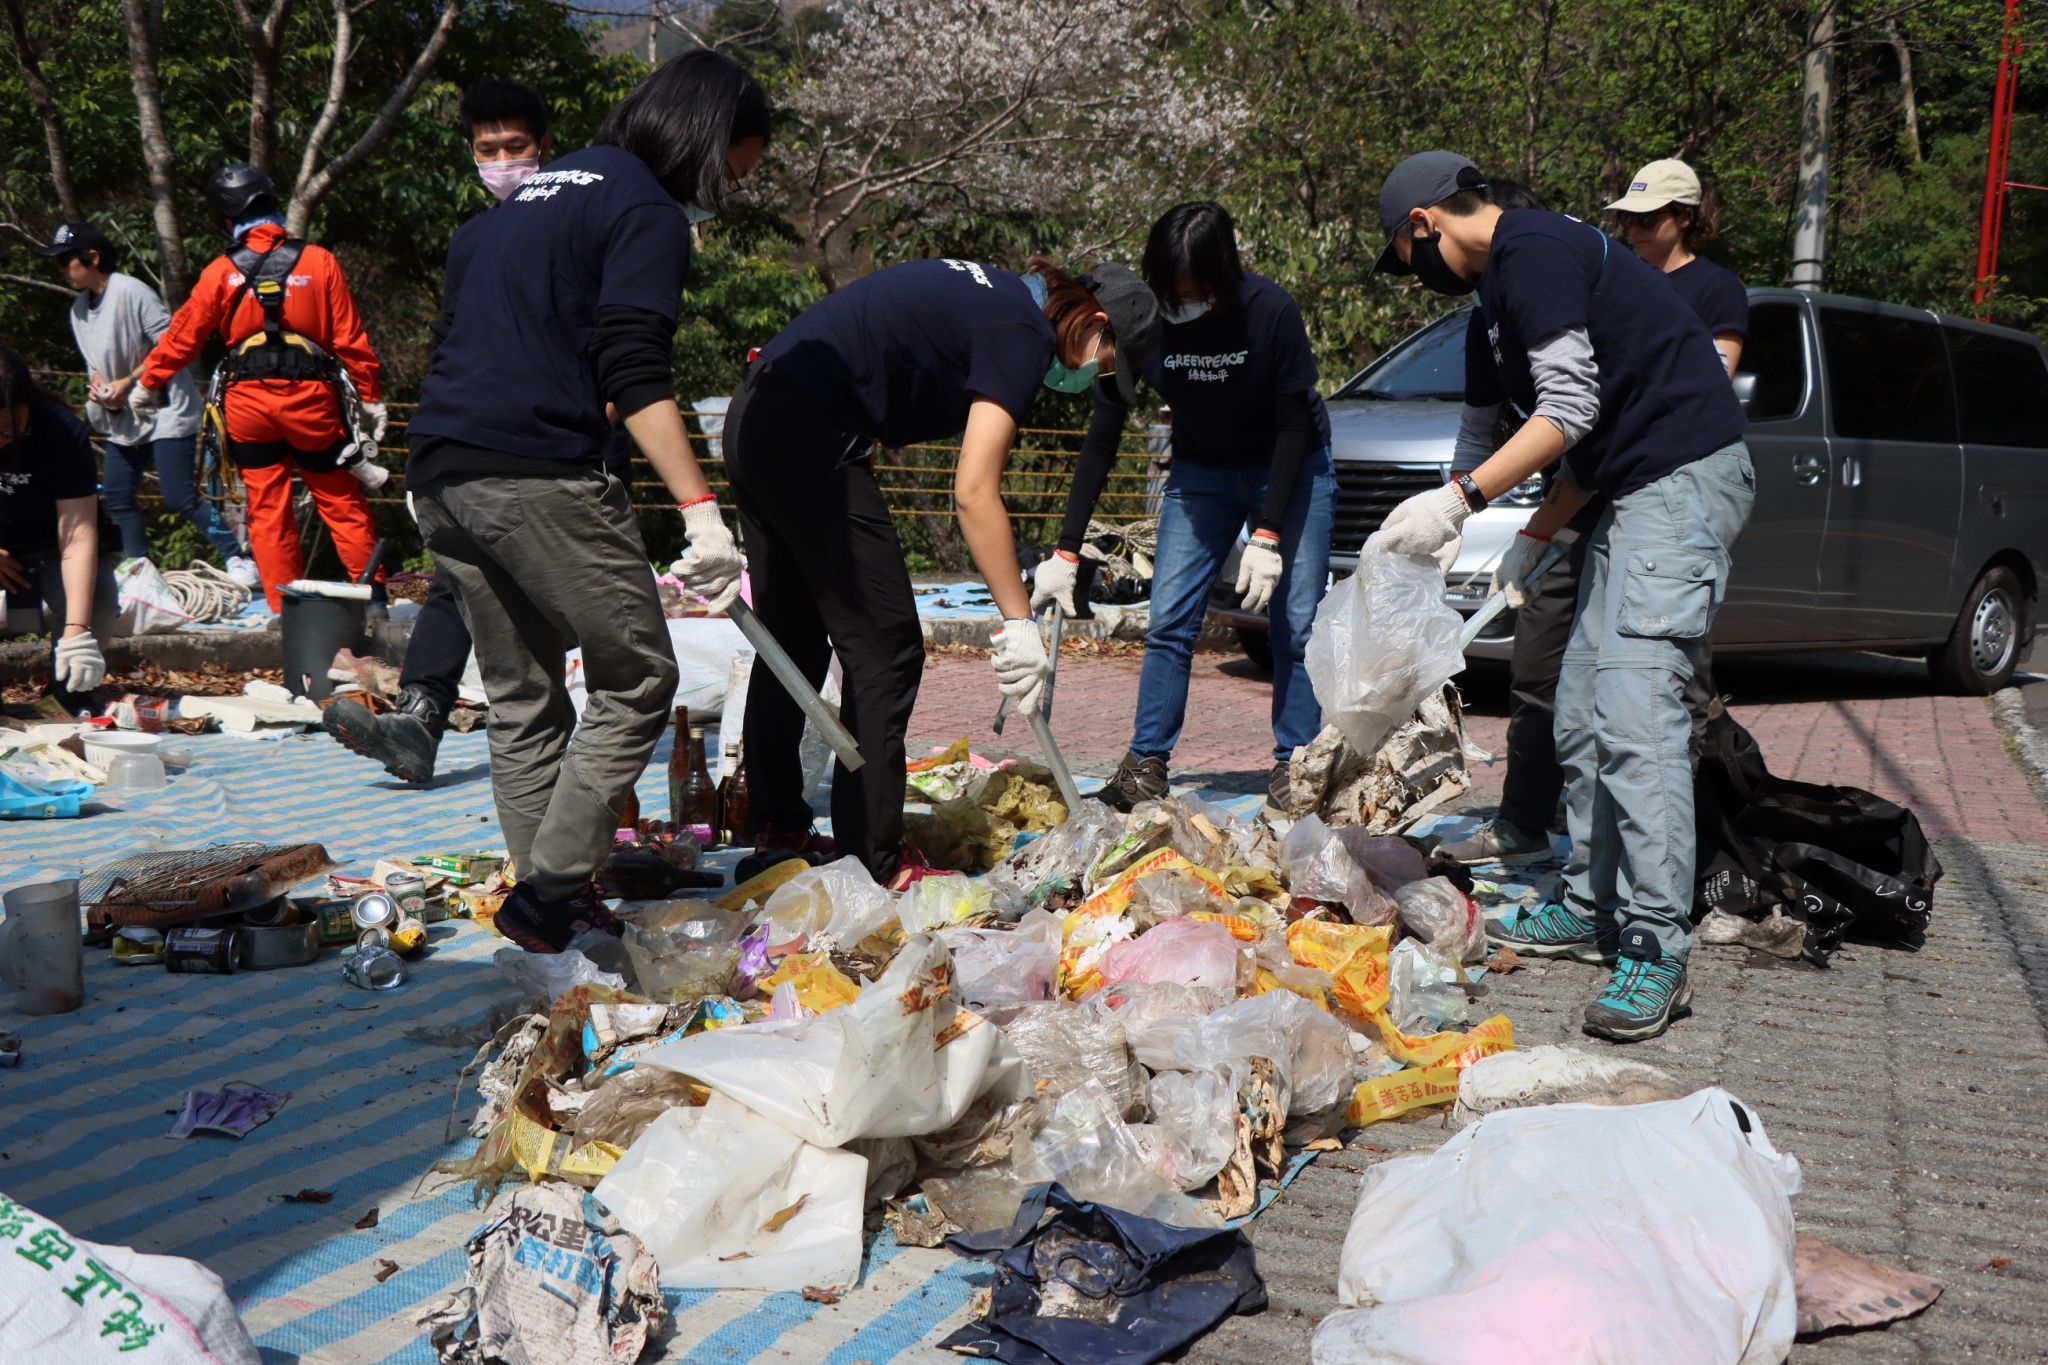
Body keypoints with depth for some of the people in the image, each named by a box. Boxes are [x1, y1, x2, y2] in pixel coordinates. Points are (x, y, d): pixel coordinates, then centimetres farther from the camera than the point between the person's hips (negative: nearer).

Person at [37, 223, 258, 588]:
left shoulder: (130, 292, -17)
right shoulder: (79, 308, 9)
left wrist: (127, 383, -19)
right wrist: (97, 384, -3)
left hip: (166, 411, -9)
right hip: (122, 417, 9)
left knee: (179, 497, -13)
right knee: (118, 498, 6)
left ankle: (238, 559, -3)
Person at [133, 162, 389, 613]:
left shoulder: (221, 272, 2)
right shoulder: (318, 261, 1)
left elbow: (183, 335, 7)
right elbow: (349, 339, 1)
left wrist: (147, 383, 21)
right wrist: (371, 398, 8)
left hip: (247, 402, 1)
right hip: (310, 397, -1)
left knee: (266, 508, 8)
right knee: (341, 501, 7)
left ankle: (284, 607, 10)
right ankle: (372, 593, 7)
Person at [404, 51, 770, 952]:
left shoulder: (533, 194, 25)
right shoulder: (647, 213, -2)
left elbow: (459, 335, 26)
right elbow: (634, 375, -16)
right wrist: (701, 511, -21)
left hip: (438, 471, 9)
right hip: (538, 475, -9)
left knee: (521, 700, 14)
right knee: (636, 680, 0)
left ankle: (548, 897, 17)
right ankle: (549, 893, -5)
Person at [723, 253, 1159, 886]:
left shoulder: (995, 296, 17)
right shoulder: (1024, 334, -10)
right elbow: (974, 491, -19)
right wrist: (1019, 623, -15)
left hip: (756, 414, 10)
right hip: (812, 437, -10)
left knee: (795, 640, 19)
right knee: (885, 647, -3)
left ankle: (776, 823, 29)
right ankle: (876, 862, 0)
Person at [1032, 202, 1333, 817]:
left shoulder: (1270, 311, -27)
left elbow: (1292, 428, -18)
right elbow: (1101, 441, -15)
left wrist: (1266, 537, -23)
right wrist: (1066, 553, -18)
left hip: (1291, 469, -2)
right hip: (1200, 472, 2)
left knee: (1295, 624, -7)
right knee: (1169, 620, -6)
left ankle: (1292, 770, 1)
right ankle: (1147, 765, 1)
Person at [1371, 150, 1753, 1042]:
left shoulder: (1529, 251, -10)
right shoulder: (1517, 269, 21)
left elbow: (1571, 408, -19)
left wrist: (1458, 499, -20)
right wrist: (1533, 541, 24)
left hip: (1684, 480, -11)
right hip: (1639, 495, 11)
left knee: (1635, 713, -16)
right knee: (1582, 713, 11)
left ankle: (1656, 954, -15)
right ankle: (1590, 910, 19)